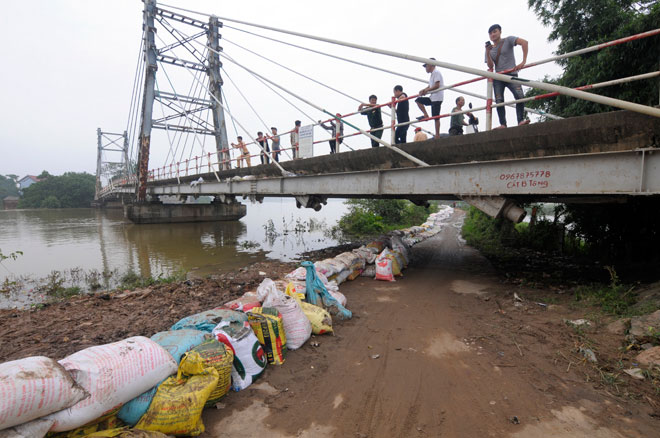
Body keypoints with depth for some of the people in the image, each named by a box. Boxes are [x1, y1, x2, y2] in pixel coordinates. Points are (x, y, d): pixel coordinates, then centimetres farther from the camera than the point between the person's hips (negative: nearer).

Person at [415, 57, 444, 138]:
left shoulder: (436, 72, -9)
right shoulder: (432, 74, 21)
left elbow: (436, 85, -19)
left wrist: (427, 90, -11)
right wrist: (424, 90, 4)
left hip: (437, 98, -10)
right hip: (432, 97, 10)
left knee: (436, 117, -9)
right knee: (418, 100, 8)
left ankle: (437, 135, -6)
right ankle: (425, 115, 1)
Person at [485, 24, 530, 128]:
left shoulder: (508, 40, 5)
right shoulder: (490, 49, 15)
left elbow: (524, 42, -10)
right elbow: (490, 66, 5)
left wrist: (524, 61, -20)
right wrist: (487, 52, -7)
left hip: (511, 74, -3)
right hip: (498, 77, 4)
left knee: (520, 96, -23)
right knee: (499, 101, -8)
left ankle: (521, 120, -22)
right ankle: (503, 124, -8)